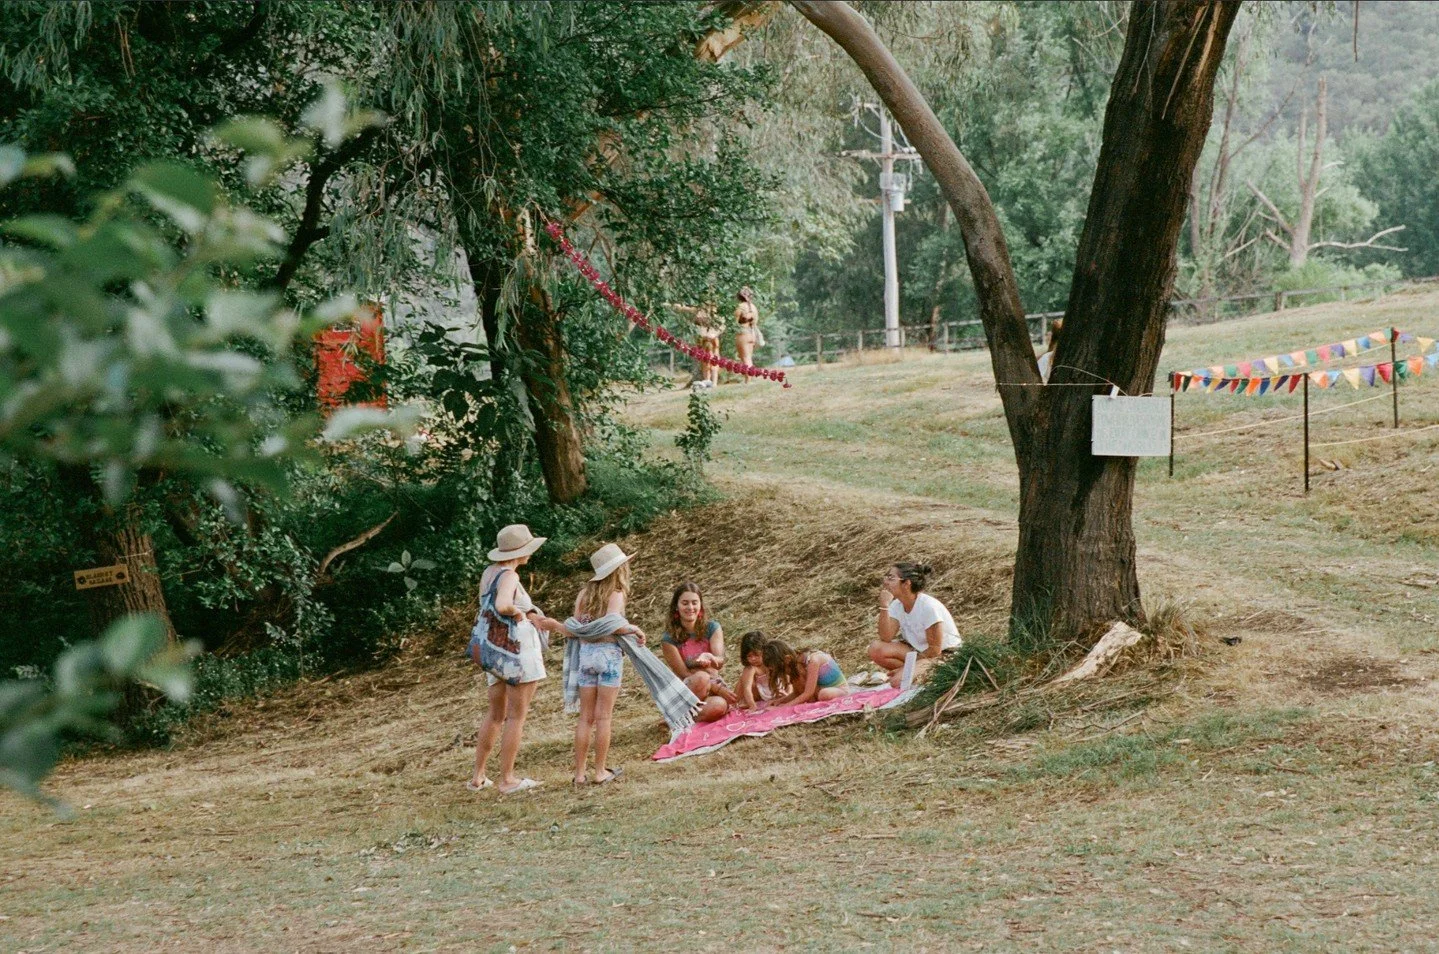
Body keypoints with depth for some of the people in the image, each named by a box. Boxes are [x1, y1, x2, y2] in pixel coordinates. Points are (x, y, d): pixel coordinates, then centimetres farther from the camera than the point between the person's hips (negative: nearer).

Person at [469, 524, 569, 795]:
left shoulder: (488, 573, 10)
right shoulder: (508, 576, -16)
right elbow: (502, 605, -35)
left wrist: (534, 619, 13)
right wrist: (518, 612, -14)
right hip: (519, 648, -9)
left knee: (495, 714, 18)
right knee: (517, 716, 0)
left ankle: (478, 776, 20)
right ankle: (507, 778, 3)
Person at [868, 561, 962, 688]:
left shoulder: (928, 606, -22)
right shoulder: (897, 605, -2)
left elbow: (934, 649, -19)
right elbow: (886, 638, -13)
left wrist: (907, 666, -16)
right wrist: (884, 606, -20)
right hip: (918, 651, 7)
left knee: (898, 680, -31)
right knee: (876, 649, -15)